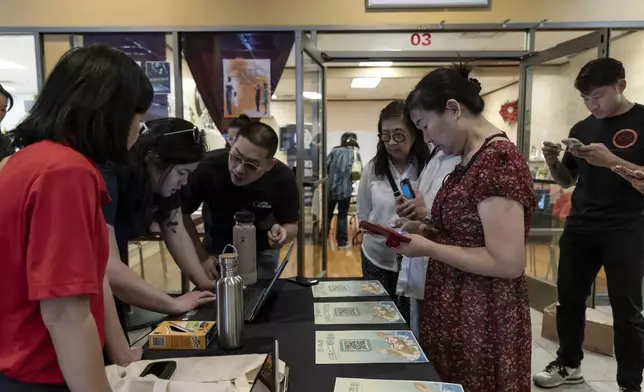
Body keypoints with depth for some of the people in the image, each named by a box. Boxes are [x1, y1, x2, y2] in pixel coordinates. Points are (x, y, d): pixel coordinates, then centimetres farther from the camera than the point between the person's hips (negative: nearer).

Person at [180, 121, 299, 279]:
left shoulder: (283, 178, -29)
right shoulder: (207, 167, -31)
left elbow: (292, 225, -16)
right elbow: (181, 212, -15)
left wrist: (283, 232, -39)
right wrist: (202, 256, -18)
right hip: (218, 247, 0)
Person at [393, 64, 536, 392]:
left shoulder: (498, 160, -22)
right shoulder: (470, 159, 7)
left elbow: (508, 263, -25)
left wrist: (427, 248, -20)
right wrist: (426, 229, 2)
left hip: (484, 321, -9)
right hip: (454, 312, 9)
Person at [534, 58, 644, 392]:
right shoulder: (582, 128, 10)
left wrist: (612, 161, -24)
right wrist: (553, 162, -4)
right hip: (579, 227, 5)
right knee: (568, 298, 11)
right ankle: (569, 364, 29)